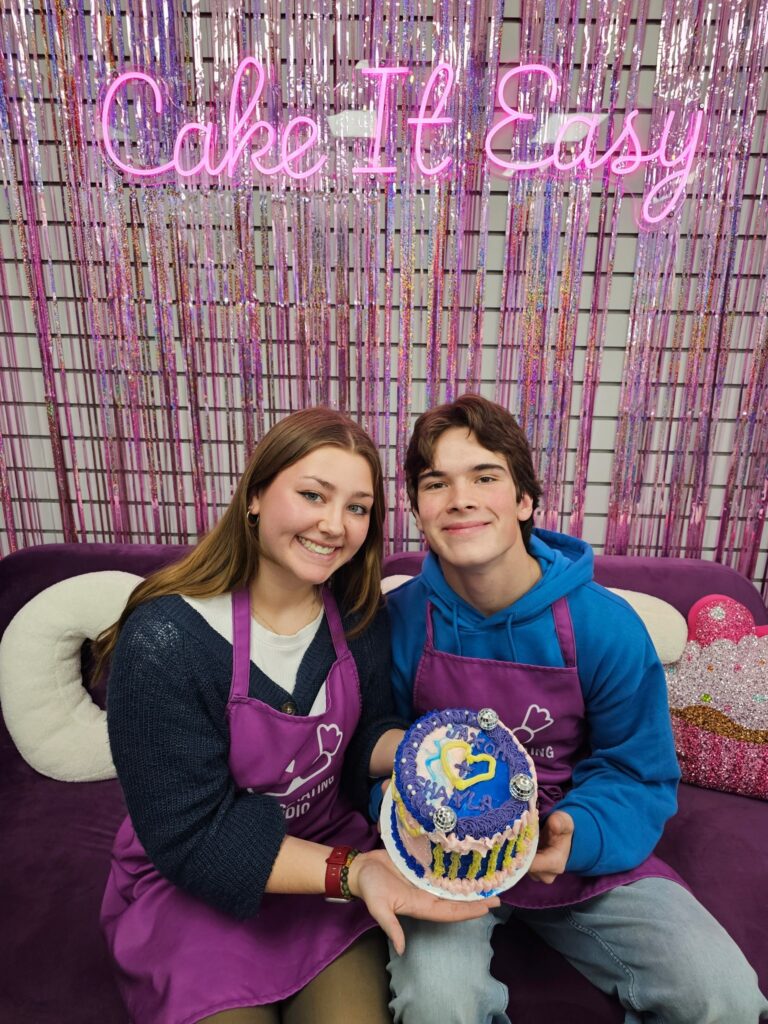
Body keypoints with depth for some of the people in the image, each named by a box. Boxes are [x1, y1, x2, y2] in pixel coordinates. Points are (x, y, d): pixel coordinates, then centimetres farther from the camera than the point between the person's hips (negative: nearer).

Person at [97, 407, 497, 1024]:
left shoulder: (360, 616, -11)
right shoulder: (164, 641, -26)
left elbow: (365, 741, 0)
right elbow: (189, 837, -21)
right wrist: (351, 871, -28)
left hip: (329, 846, 3)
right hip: (189, 882, -2)